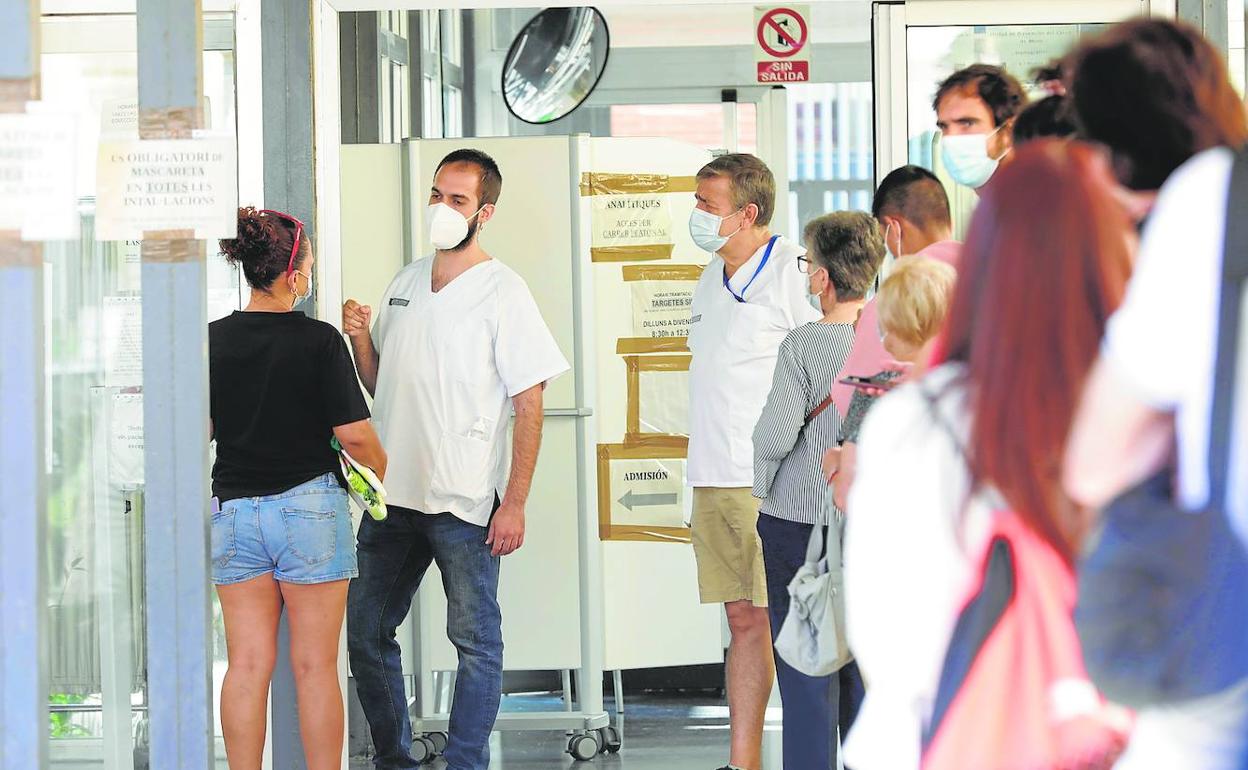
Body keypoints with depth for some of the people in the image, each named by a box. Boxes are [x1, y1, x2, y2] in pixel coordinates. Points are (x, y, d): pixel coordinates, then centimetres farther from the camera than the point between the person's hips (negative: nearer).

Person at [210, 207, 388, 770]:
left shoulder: (214, 339, 1)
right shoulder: (318, 341, -11)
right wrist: (381, 471, 10)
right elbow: (354, 433, -10)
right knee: (315, 666, 2)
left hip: (232, 509, 4)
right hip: (308, 507, -4)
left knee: (248, 665, 6)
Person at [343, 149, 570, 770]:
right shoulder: (405, 282, 12)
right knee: (366, 631, 10)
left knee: (476, 641, 0)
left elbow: (528, 404, -9)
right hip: (393, 496, 7)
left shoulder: (501, 292, -7)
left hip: (465, 503, -6)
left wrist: (515, 503, -15)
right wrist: (360, 340, 0)